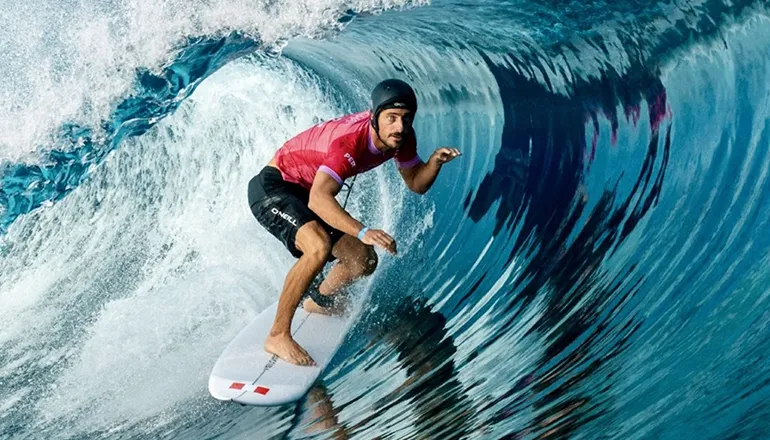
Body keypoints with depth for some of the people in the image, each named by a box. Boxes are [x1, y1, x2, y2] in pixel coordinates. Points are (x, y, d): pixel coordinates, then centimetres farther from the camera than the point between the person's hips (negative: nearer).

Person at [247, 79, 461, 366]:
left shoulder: (401, 137, -11)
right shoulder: (349, 140, -35)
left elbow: (416, 184, 0)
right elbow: (319, 198, -46)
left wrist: (435, 161, -19)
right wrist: (362, 231, -56)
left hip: (308, 194, 8)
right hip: (272, 188, -8)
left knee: (364, 261, 7)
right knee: (319, 246, -34)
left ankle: (317, 302, 38)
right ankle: (278, 335, -21)